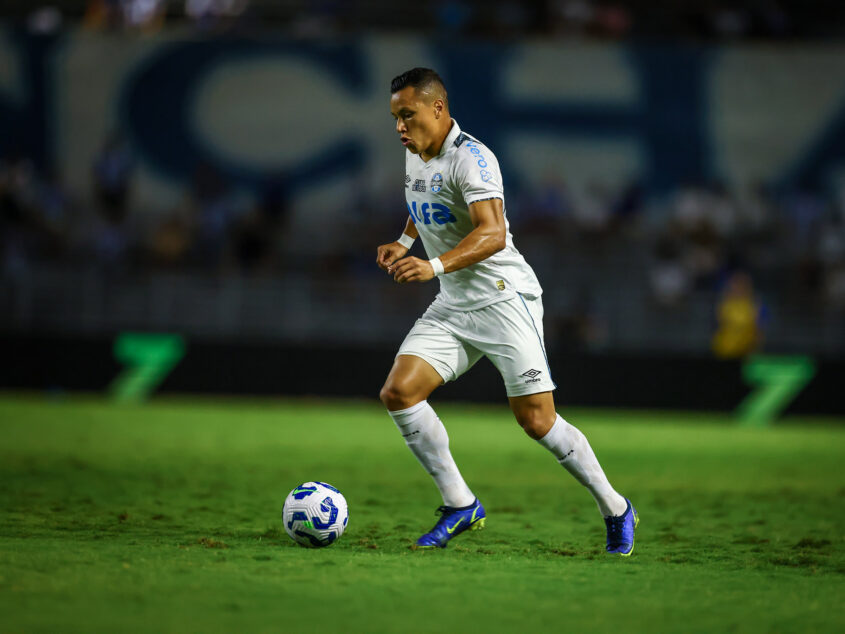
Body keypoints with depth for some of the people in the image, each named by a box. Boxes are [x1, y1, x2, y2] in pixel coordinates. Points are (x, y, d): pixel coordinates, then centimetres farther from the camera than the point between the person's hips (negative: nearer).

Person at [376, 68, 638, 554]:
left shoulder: (470, 158, -18)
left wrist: (435, 266, -44)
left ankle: (615, 510, 10)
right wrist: (404, 242, 13)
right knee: (399, 392, -11)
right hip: (452, 304, 8)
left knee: (537, 420, -9)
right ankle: (460, 505, -1)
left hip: (504, 297, -8)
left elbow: (493, 233, -31)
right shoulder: (414, 156, 9)